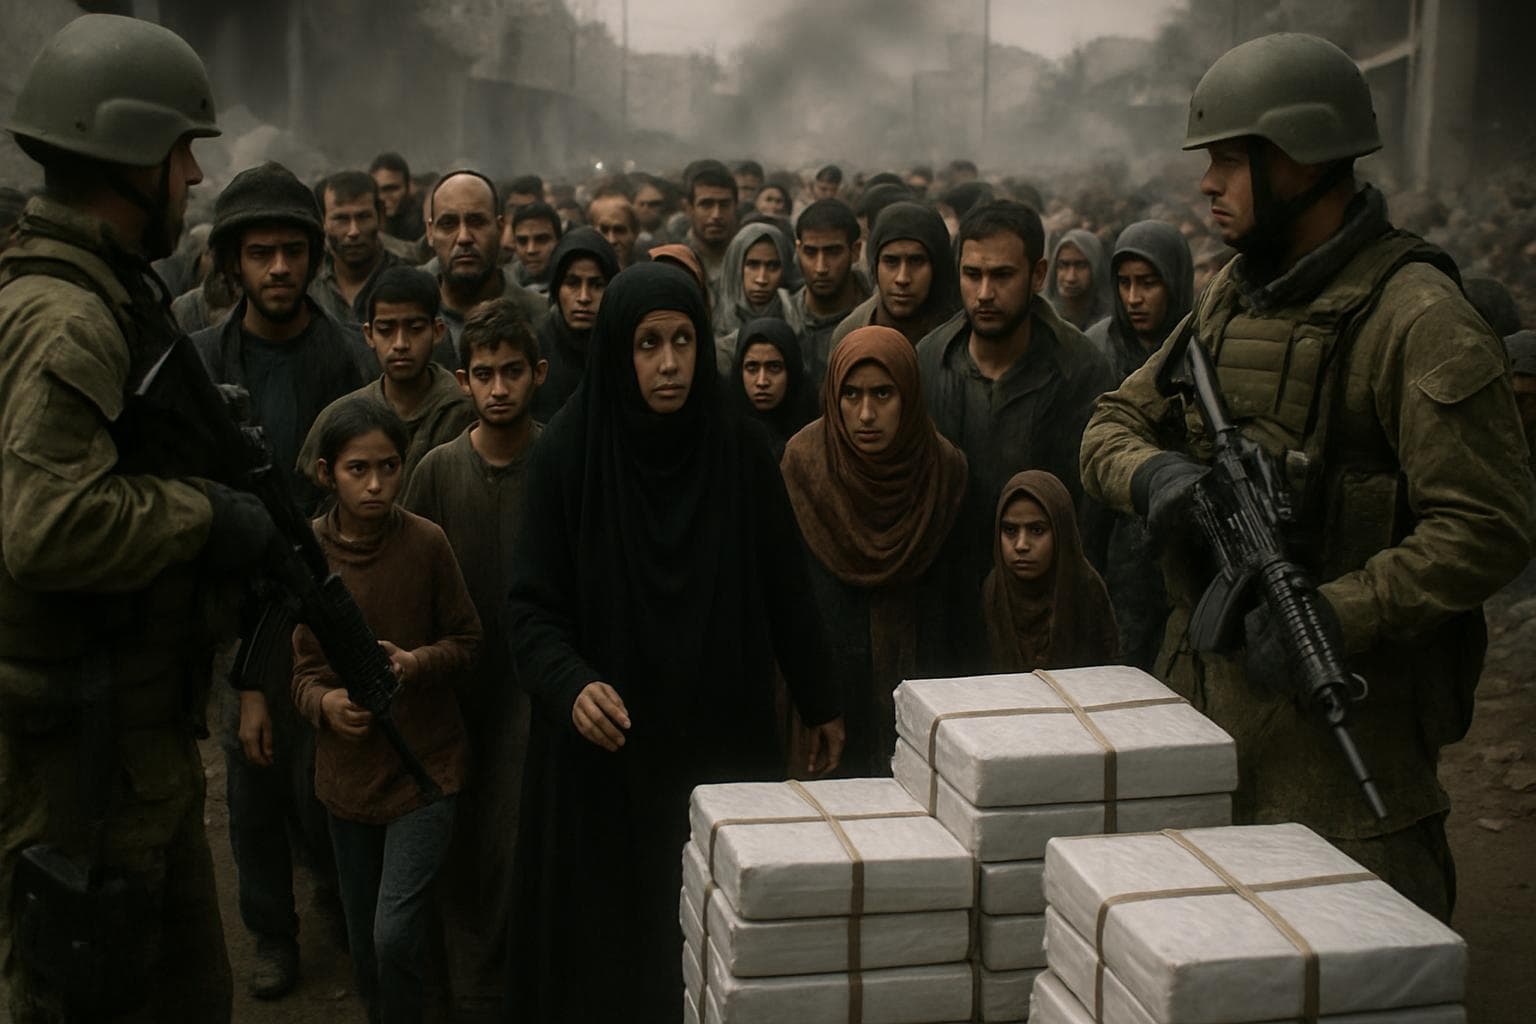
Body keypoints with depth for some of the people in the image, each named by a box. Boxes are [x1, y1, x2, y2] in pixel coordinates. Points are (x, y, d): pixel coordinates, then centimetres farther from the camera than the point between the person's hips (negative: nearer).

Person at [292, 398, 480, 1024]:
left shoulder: (425, 543, -10)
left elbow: (467, 641, 1)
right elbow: (303, 667, 3)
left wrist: (418, 663, -18)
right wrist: (324, 702, -18)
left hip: (425, 764, -3)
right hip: (348, 770, 3)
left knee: (395, 933, -15)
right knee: (363, 943, 15)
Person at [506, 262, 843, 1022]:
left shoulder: (741, 451, -2)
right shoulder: (567, 455, -8)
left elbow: (784, 590, 7)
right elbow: (532, 607, -8)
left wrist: (820, 704, 13)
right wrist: (571, 684, -26)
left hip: (724, 736, 2)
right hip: (606, 749, -1)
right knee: (607, 938, 5)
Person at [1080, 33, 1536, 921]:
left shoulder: (1420, 321, -15)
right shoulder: (1233, 296, 11)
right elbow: (1114, 423, 15)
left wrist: (1328, 620, -25)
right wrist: (1152, 476, -9)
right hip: (1207, 682, 7)